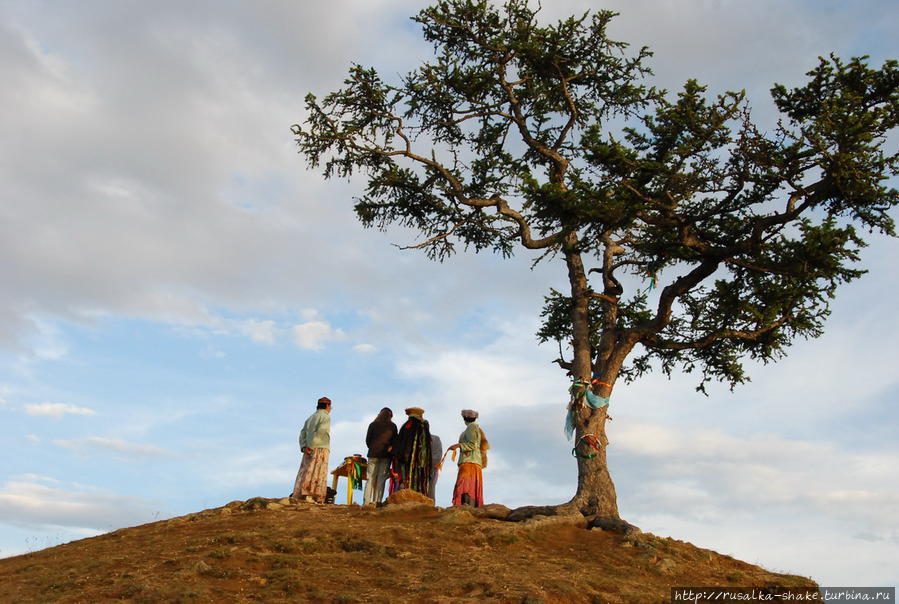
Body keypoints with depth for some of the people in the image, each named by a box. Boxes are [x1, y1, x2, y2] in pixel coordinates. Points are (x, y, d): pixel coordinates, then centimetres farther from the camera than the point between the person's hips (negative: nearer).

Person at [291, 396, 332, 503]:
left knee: (305, 472, 6)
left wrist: (304, 447, -1)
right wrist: (311, 446, -16)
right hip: (320, 449, -7)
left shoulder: (310, 418, 22)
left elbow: (303, 433, 11)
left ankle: (299, 496, 0)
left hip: (309, 451, 7)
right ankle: (310, 496, -18)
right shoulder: (325, 417, -1)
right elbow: (320, 432, -16)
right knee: (317, 473, -10)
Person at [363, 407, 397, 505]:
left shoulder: (373, 425, 2)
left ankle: (366, 502, -1)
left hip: (373, 454, 1)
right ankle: (377, 501, -3)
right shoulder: (392, 426, 1)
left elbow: (367, 440, 5)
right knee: (381, 479, 2)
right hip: (386, 455, 0)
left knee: (371, 478, 4)